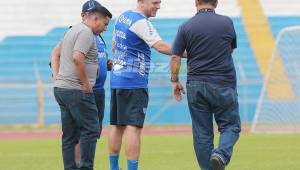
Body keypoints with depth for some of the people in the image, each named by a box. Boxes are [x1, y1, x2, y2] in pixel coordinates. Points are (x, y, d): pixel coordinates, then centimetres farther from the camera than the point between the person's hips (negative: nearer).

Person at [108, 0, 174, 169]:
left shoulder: (123, 17, 13)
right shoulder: (140, 22, -14)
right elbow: (161, 46, -23)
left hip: (117, 79, 9)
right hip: (134, 82, -9)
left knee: (117, 125, 12)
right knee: (134, 127, -11)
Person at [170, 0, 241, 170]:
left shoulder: (186, 27, -1)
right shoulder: (227, 22, -1)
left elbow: (175, 57, -1)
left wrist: (175, 81, 12)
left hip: (196, 85, 1)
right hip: (223, 85, -1)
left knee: (202, 132, 7)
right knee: (231, 125, 8)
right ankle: (221, 154, -18)